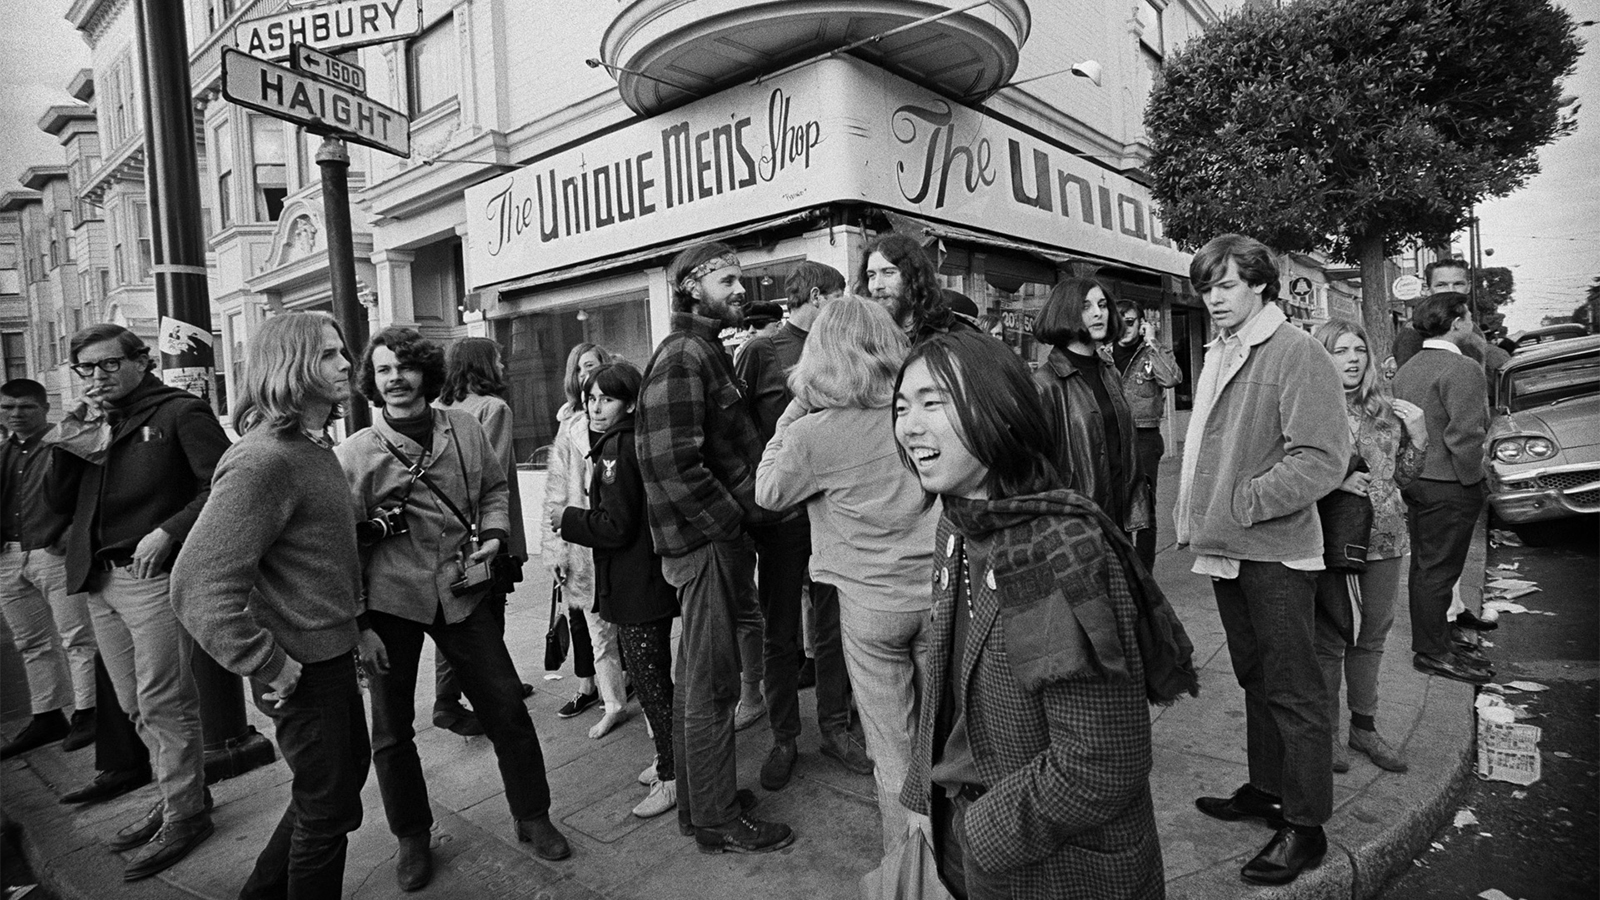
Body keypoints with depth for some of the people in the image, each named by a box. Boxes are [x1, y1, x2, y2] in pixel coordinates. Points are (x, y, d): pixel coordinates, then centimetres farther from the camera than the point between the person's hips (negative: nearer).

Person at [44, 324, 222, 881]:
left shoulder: (180, 413, -5)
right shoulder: (92, 423, 16)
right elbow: (58, 502, 14)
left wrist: (168, 531, -21)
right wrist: (66, 447, -1)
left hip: (156, 577, -7)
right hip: (100, 582, 7)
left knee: (162, 704, -3)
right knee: (136, 708, 14)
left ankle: (185, 815, 10)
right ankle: (179, 795, 27)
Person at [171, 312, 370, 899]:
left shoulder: (315, 446, 7)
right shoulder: (262, 460, -24)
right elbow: (199, 584, -29)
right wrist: (269, 667, -22)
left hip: (334, 648, 10)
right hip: (302, 664, -10)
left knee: (349, 769, 25)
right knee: (327, 806, 9)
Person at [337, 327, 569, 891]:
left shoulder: (465, 430, -1)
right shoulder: (356, 453, -8)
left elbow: (494, 488, 15)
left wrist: (493, 534, -3)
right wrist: (359, 625, -7)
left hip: (463, 591, 2)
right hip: (391, 602, -1)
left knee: (507, 708, 5)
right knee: (391, 730, 12)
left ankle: (533, 817, 26)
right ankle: (412, 838, 35)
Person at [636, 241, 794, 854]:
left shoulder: (706, 350, 17)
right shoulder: (682, 355, -15)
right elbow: (674, 464, -24)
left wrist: (738, 522, 13)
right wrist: (733, 527, -17)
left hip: (717, 538, 10)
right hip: (706, 542, -10)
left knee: (700, 679, 19)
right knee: (712, 684, 3)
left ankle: (699, 802, 35)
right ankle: (718, 821, 19)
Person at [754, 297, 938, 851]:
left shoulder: (813, 433, -14)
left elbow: (767, 493, 4)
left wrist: (794, 410, 2)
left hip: (870, 601, -3)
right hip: (938, 591, 4)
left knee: (892, 746, 13)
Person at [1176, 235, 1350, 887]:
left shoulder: (1297, 352, -14)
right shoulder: (1217, 354, 10)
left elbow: (1322, 460, -21)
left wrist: (1242, 503, -21)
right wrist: (1194, 514, 10)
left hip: (1276, 551, -8)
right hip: (1226, 548, 8)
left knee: (1292, 689, 4)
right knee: (1254, 677, 20)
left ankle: (1306, 825, 18)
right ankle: (1266, 789, 36)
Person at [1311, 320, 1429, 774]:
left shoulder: (1386, 410, 9)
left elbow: (1401, 476, 15)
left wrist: (1418, 437, 1)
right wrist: (1335, 481, -21)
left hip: (1384, 535, 5)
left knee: (1374, 633, 14)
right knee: (1330, 638, 4)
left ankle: (1364, 726, 31)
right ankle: (1326, 731, 20)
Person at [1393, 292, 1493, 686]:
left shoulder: (1406, 369, 11)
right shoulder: (1462, 369, -16)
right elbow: (1464, 436, -22)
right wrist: (1472, 480, -11)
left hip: (1415, 481, 9)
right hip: (1448, 486, -9)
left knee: (1424, 564, 17)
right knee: (1438, 568, 0)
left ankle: (1432, 641, 30)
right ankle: (1432, 653, 10)